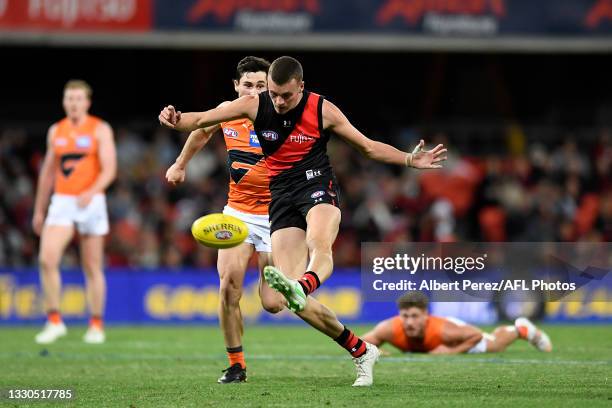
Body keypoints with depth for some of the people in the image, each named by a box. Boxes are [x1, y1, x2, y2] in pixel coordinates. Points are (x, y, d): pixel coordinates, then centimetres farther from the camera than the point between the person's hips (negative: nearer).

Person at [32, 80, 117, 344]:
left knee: (92, 268, 3)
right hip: (61, 203, 3)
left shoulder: (100, 130, -1)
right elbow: (47, 172, 18)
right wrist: (39, 210, 18)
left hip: (91, 202, -3)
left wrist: (92, 192, -29)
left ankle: (96, 325, 15)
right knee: (47, 259, -16)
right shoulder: (56, 131, 11)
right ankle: (54, 321, -10)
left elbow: (109, 169, -11)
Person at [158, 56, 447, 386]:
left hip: (316, 185, -2)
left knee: (319, 245, -40)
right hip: (281, 196, 2)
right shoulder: (254, 105, 0)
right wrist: (177, 120, -21)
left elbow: (369, 147, 8)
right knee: (291, 298, -11)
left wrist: (410, 160, -4)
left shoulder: (322, 110, -3)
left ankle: (303, 287, -72)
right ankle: (360, 350, 1)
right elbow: (201, 120, 1)